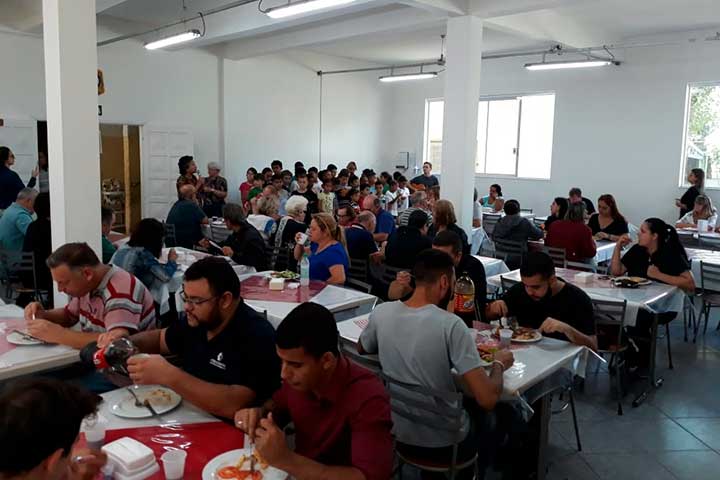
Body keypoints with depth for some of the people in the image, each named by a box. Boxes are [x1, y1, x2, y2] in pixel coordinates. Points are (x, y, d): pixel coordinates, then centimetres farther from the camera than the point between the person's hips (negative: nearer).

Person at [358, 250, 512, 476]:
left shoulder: (381, 312, -11)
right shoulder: (451, 325, -25)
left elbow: (362, 349, 12)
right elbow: (488, 399, -25)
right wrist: (499, 364, -7)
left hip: (397, 434, 5)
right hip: (443, 445, -4)